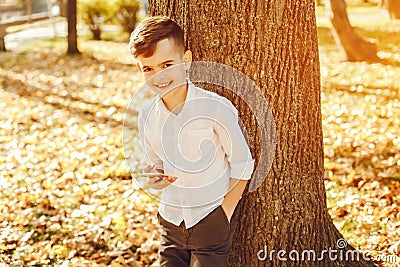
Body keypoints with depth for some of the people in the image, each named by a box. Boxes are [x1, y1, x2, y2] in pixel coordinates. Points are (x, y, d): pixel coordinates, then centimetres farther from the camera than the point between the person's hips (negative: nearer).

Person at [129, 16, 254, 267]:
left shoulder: (216, 108, -16)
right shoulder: (146, 116, -1)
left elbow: (242, 163, -7)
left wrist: (224, 215, -7)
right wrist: (159, 178, -9)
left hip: (211, 221, -4)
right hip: (170, 222, 4)